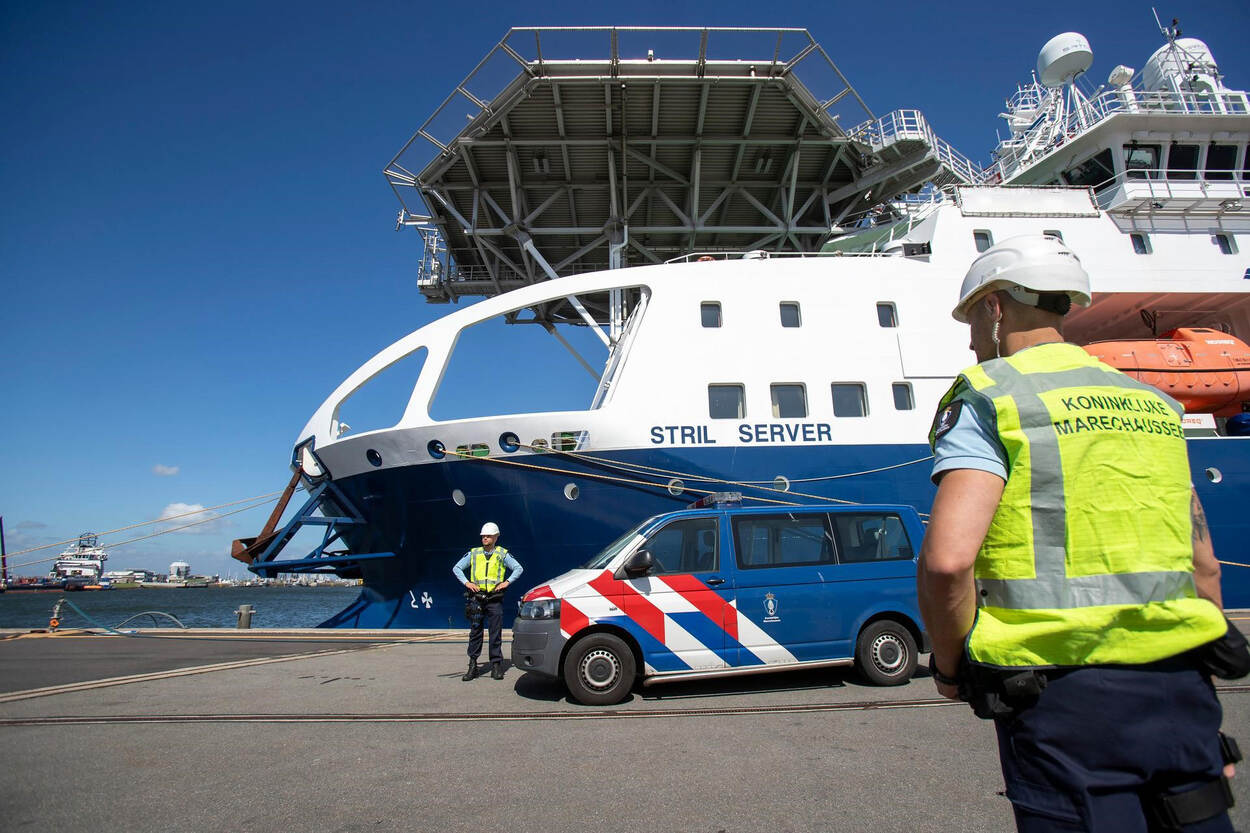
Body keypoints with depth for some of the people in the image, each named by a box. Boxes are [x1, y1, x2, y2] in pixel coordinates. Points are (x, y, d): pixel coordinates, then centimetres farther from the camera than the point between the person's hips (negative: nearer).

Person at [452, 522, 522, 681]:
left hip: (494, 599, -1)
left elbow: (519, 568, 7)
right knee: (475, 632, 3)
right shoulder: (473, 553, 9)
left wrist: (507, 582, -4)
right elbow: (456, 568, 11)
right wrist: (467, 583, -1)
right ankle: (473, 667, 8)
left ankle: (496, 666, 7)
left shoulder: (502, 554, 6)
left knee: (496, 633, 0)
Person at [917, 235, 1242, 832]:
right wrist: (1195, 697, 24)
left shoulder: (988, 397, -7)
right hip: (1176, 689, 7)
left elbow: (947, 558, -21)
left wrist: (949, 664, -4)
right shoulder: (1153, 403, 15)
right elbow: (1204, 565, 17)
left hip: (1063, 692, -6)